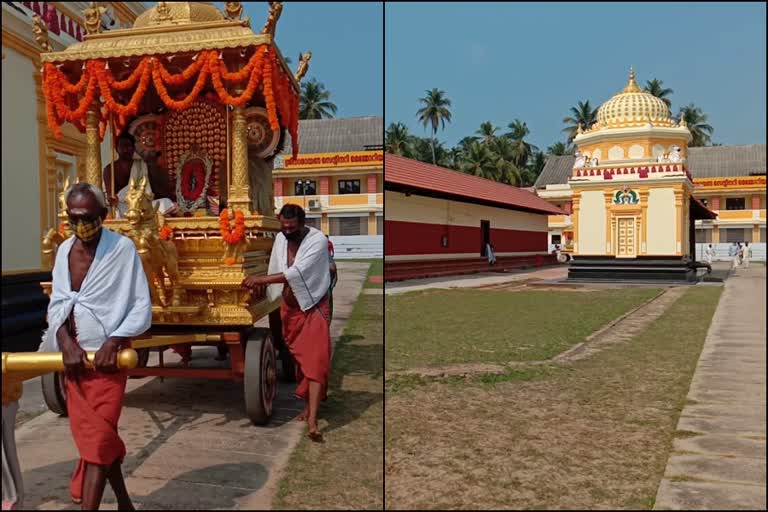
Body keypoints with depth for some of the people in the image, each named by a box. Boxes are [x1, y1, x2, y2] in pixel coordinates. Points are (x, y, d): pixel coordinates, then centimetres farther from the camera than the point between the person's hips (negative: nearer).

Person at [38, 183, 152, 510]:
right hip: (72, 355, 6)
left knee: (97, 440, -4)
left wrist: (112, 343, -22)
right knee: (89, 435, 15)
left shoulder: (123, 248, -12)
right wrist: (66, 344, -10)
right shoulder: (64, 250, 4)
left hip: (106, 357, -6)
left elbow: (142, 308, -11)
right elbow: (56, 304, 6)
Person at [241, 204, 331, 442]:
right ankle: (309, 403, 31)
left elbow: (297, 272, -28)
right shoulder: (280, 238, 1)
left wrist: (261, 279, -28)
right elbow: (276, 270, 11)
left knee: (316, 360, -13)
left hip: (314, 307, -6)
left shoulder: (318, 240, -20)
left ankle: (312, 421, -17)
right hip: (289, 307, 6)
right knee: (299, 357, 13)